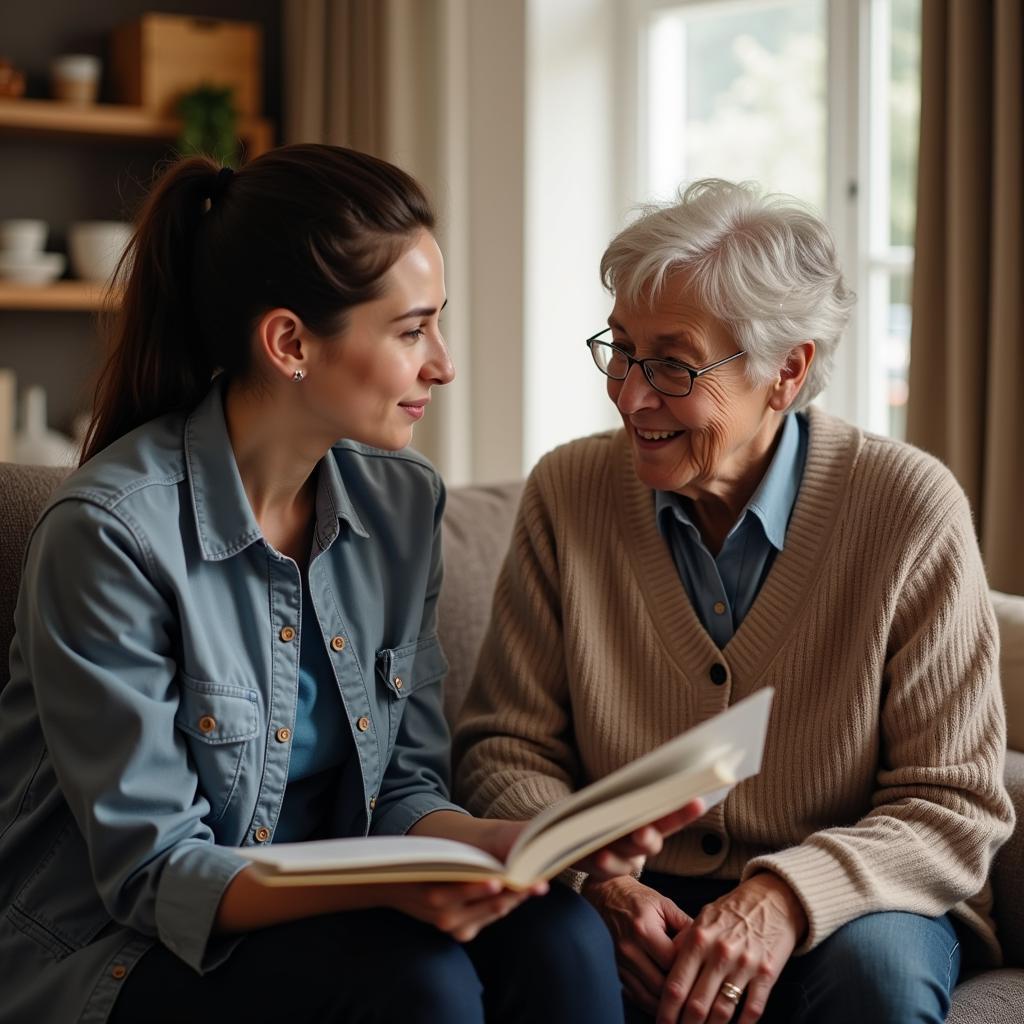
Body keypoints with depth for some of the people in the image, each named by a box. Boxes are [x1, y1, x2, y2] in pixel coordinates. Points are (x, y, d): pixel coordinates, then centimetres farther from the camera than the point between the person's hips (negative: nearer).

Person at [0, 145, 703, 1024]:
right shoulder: (112, 532, -19)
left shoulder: (403, 502, 1)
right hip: (119, 954, -5)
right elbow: (154, 871, -18)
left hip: (318, 918, 6)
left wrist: (522, 847, -18)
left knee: (559, 936, -22)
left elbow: (400, 790, 4)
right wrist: (386, 889, -34)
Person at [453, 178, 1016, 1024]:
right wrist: (605, 886, -20)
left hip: (837, 907, 1)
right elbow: (506, 749, 0)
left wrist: (786, 899, -26)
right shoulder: (570, 492, -3)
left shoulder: (912, 510, -11)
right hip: (633, 901, 0)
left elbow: (954, 803, -9)